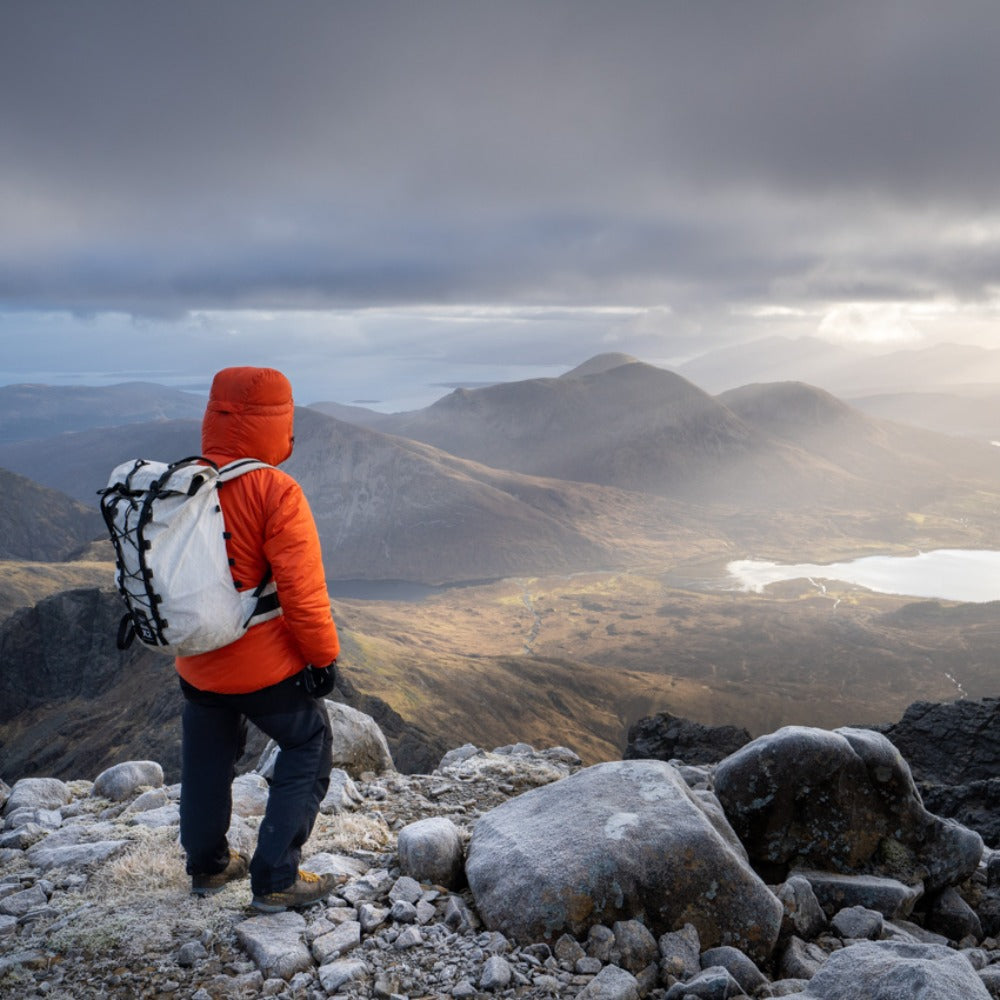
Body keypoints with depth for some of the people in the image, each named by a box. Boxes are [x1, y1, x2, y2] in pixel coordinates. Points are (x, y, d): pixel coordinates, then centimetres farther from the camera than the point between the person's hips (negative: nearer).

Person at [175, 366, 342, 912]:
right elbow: (301, 590, -23)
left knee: (207, 760, 23)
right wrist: (323, 656, -10)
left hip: (197, 665, 6)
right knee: (307, 750, 12)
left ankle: (208, 866, 41)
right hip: (266, 666, -6)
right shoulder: (275, 493, -23)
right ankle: (275, 879, 12)